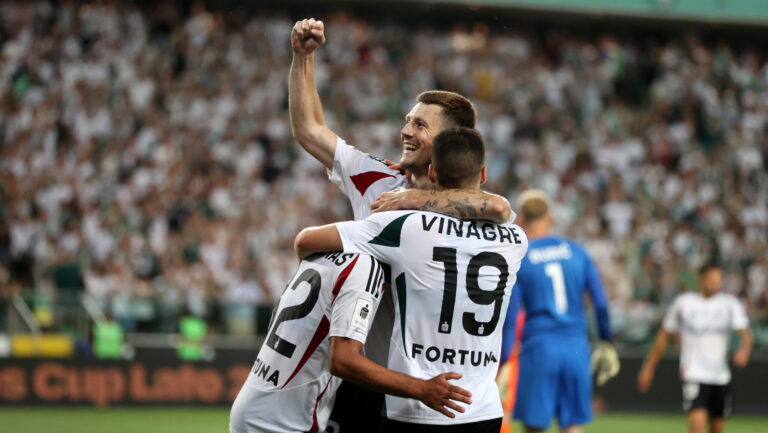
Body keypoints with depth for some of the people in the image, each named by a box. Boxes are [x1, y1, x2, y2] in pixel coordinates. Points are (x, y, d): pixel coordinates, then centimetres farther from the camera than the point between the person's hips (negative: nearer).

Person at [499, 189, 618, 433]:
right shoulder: (576, 252, 8)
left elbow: (510, 316, -4)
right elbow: (601, 303, 7)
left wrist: (503, 363, -1)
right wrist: (606, 344, 18)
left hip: (539, 348, -3)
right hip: (577, 348, 3)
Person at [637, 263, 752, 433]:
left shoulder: (730, 303, 3)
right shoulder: (683, 303, 0)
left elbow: (745, 334, -8)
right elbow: (664, 336, 9)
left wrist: (744, 349, -32)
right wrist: (648, 367, 9)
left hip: (721, 375, 4)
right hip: (694, 375, -3)